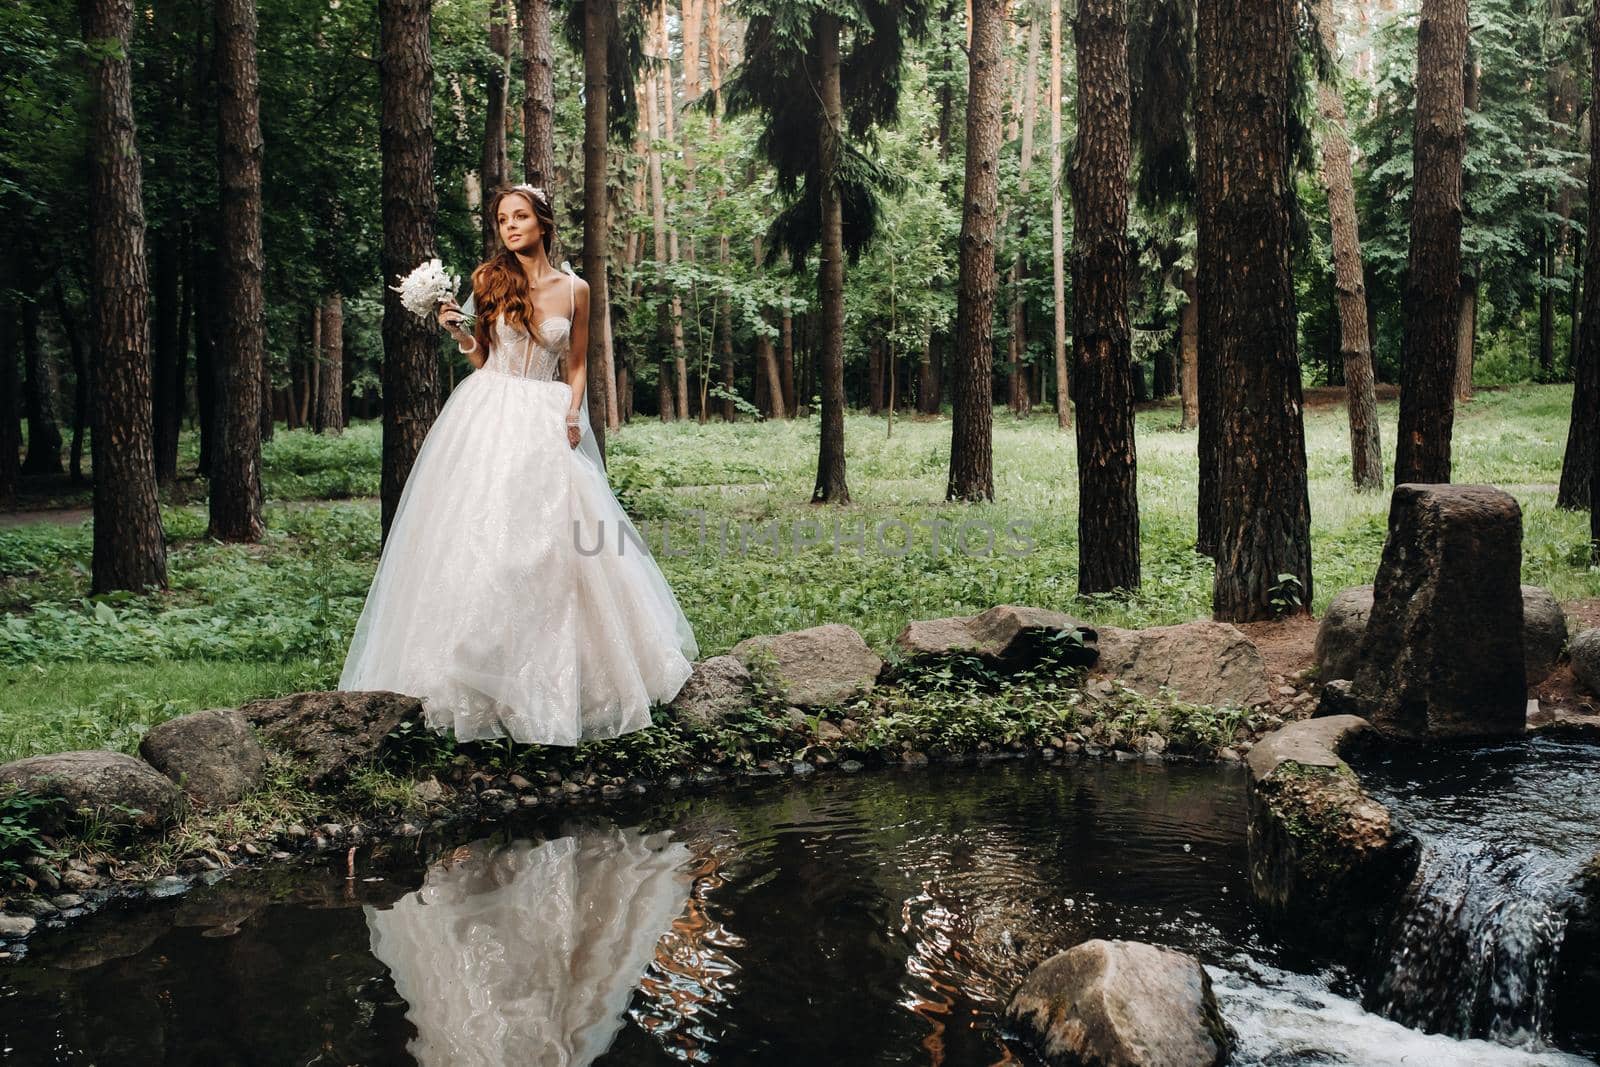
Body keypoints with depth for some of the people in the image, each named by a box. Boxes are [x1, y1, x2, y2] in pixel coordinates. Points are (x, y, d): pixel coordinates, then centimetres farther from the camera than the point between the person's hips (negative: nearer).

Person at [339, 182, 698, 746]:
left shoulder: (574, 289, 4)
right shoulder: (489, 281, 4)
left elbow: (577, 363, 11)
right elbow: (480, 355, 12)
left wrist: (573, 413, -4)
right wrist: (457, 330, -6)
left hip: (546, 422, 0)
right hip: (487, 417, 0)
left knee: (552, 543, -2)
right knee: (482, 538, -5)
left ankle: (551, 674, 10)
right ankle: (482, 672, 2)